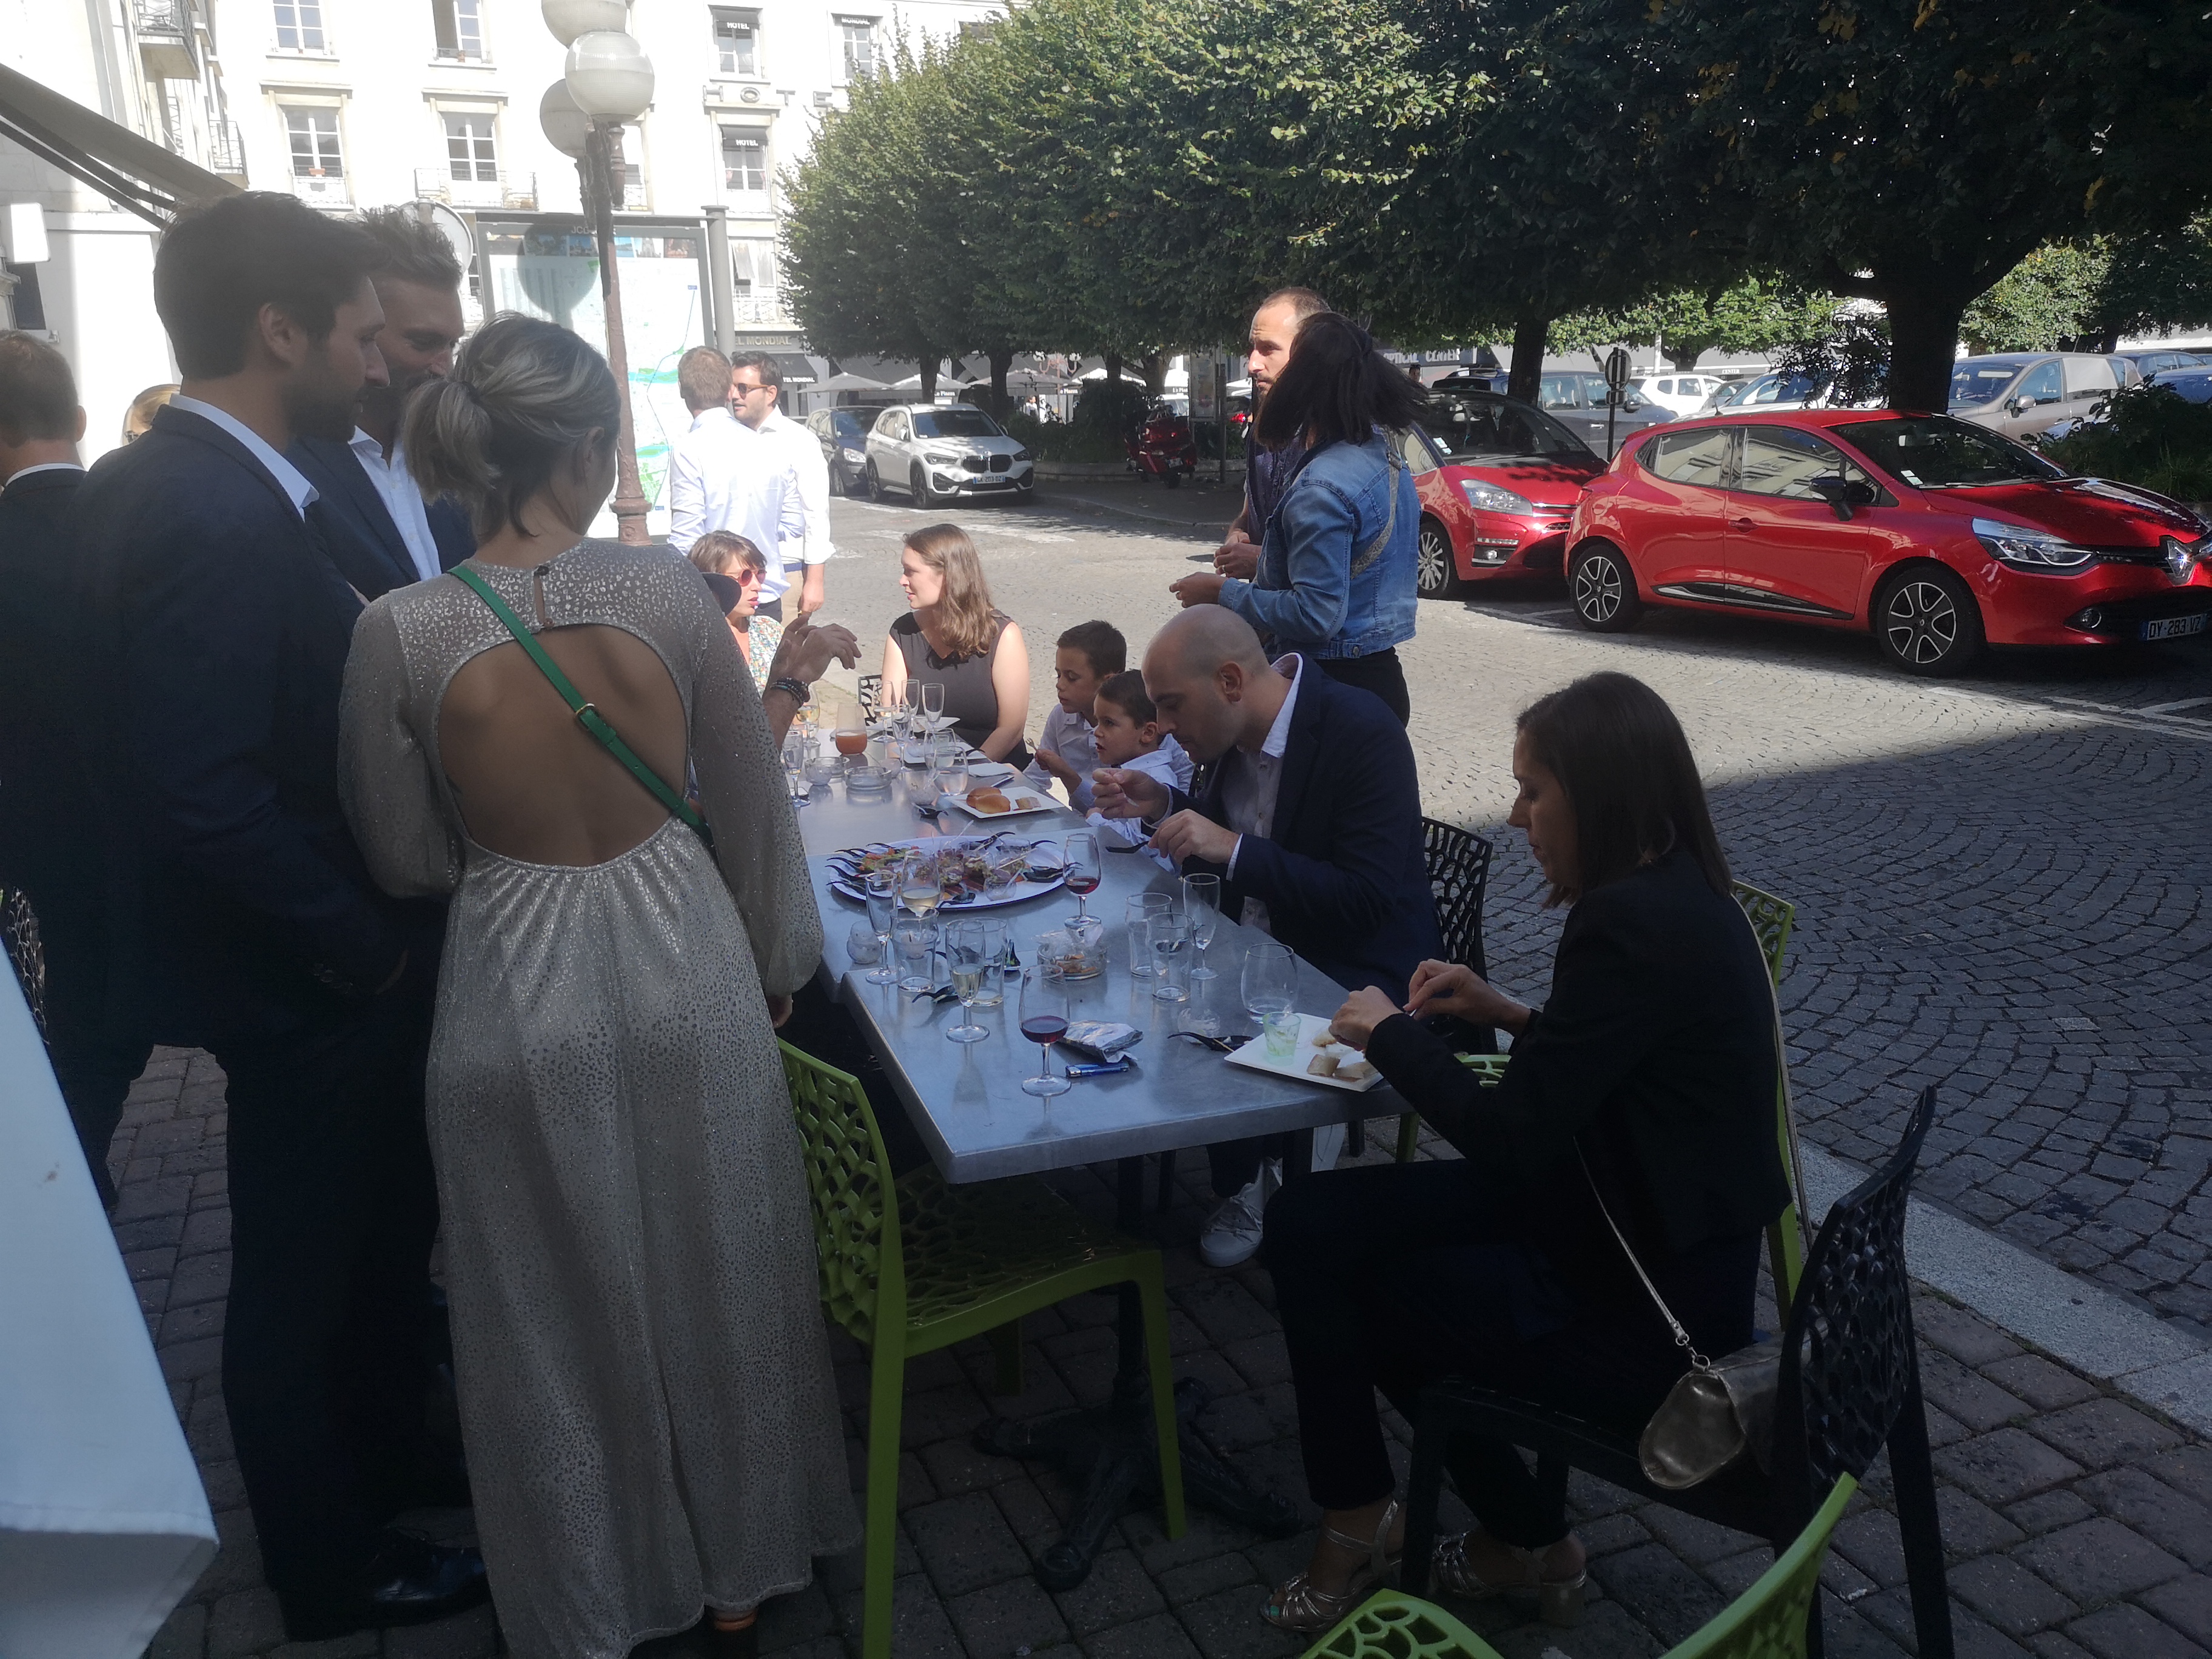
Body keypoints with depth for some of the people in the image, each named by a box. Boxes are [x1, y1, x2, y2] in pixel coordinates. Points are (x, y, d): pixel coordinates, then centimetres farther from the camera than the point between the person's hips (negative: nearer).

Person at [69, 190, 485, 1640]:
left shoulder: (192, 485, 5)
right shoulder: (210, 516, -26)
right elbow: (200, 796, -31)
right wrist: (364, 946, -18)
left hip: (339, 965, 9)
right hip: (306, 982, -9)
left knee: (381, 1230, 25)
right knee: (305, 1273, 11)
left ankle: (382, 1457, 48)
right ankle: (336, 1571, 33)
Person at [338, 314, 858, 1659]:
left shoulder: (401, 633, -14)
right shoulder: (666, 588, -13)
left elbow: (407, 858, -3)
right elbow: (752, 801, -4)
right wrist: (775, 965, 10)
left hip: (516, 996, 0)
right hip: (687, 976, 1)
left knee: (559, 1308, 19)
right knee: (717, 1275, 21)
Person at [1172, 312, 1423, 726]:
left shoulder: (1322, 489, -22)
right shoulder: (1387, 457, 7)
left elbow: (1316, 615, -24)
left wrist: (1224, 593, -14)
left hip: (1335, 688, -10)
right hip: (1382, 675, 10)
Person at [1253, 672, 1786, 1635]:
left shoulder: (1636, 925, -26)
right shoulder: (1670, 896, 3)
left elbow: (1508, 1143, -24)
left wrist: (1388, 1033, -10)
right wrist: (1510, 1015, 6)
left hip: (1641, 1317, -9)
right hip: (1631, 1234, 9)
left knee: (1345, 1284, 6)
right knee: (1306, 1224, 1)